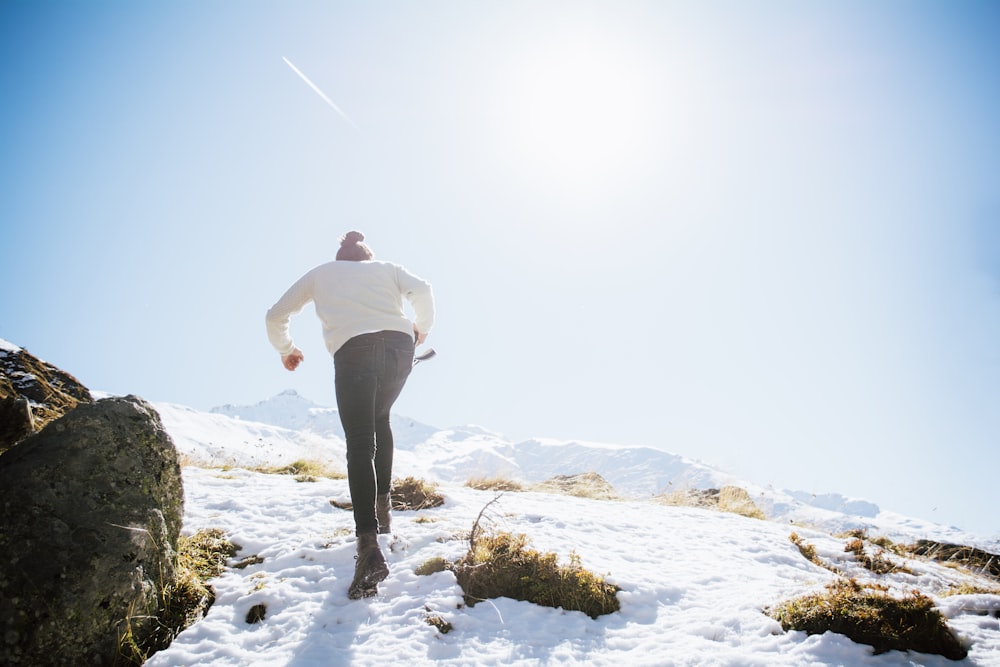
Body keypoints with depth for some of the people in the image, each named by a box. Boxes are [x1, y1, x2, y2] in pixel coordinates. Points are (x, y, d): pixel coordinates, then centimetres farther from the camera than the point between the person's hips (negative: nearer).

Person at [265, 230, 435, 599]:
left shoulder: (322, 272, 27)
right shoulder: (386, 267, 27)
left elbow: (276, 316, 27)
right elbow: (422, 290, 8)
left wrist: (286, 349, 44)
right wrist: (421, 328, 24)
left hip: (353, 351, -2)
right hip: (399, 346, 3)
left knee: (360, 446, -9)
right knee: (379, 418, 27)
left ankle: (369, 544, -25)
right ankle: (382, 506, 22)